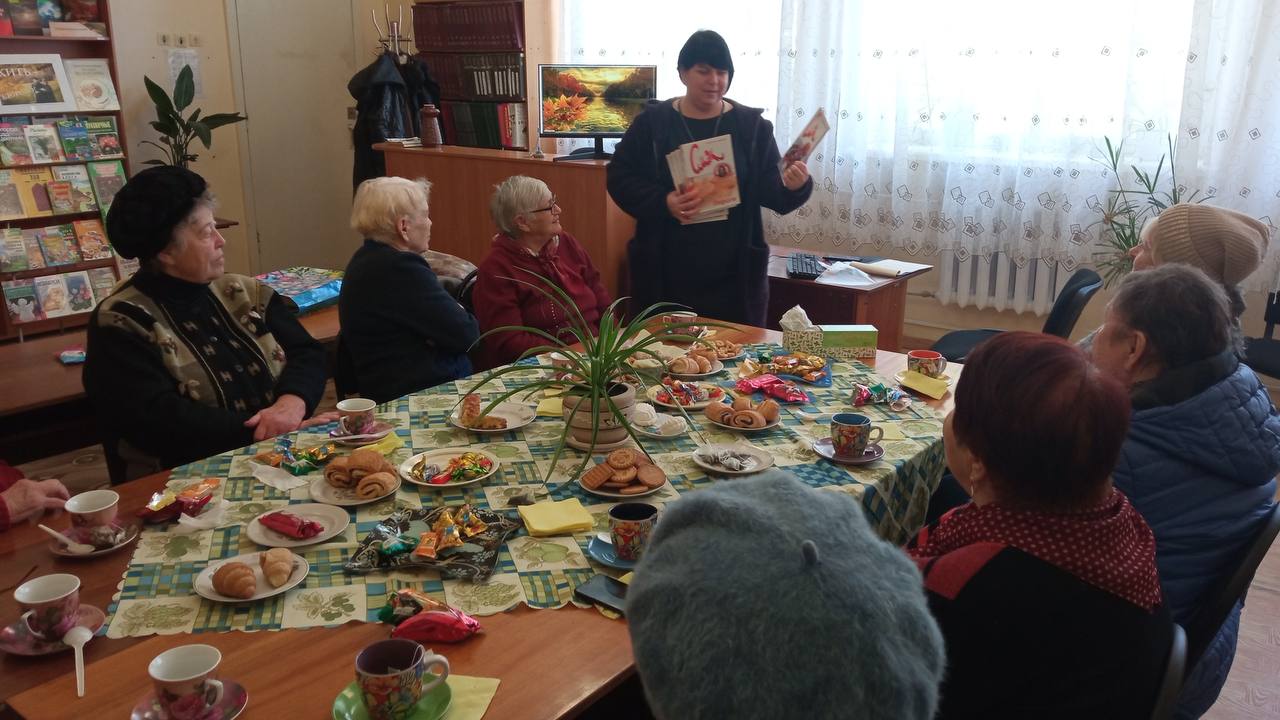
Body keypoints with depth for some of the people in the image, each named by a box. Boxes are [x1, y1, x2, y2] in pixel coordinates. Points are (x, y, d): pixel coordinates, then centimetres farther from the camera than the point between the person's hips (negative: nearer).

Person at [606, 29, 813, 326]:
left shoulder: (752, 125, 5)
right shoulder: (652, 122, 3)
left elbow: (771, 190, 1)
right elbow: (619, 177, 0)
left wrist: (792, 186, -22)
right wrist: (662, 203, -17)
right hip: (664, 274, 0)